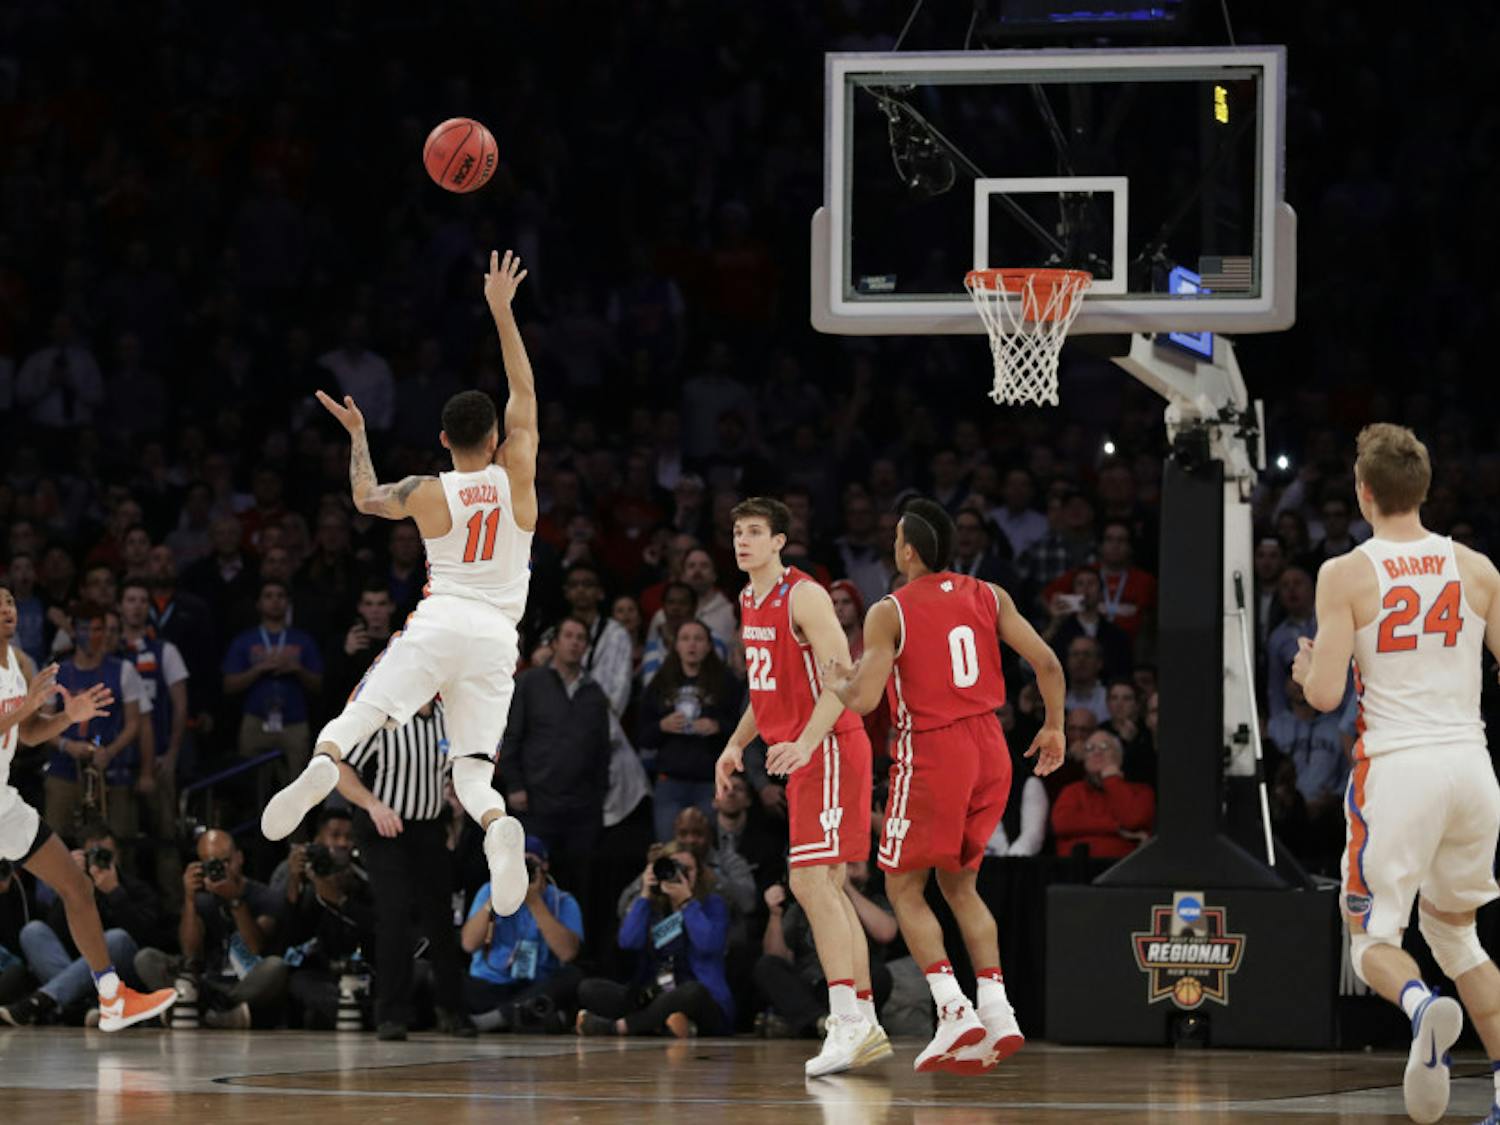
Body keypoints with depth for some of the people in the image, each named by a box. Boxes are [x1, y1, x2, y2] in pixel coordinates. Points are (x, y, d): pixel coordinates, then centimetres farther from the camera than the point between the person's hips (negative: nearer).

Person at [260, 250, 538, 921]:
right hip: (496, 634, 1)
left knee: (363, 710, -3)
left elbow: (366, 499, 25)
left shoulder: (427, 493, 4)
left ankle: (322, 764, -37)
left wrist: (357, 435, 38)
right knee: (472, 767, -1)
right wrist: (501, 311, 18)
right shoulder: (516, 479, 5)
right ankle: (498, 825, -34)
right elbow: (525, 396, 16)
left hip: (439, 620, -1)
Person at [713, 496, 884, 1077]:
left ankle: (848, 1022, -21)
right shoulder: (750, 603, 15)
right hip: (800, 753, 10)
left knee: (810, 881, -17)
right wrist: (737, 743, 18)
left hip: (830, 747, -10)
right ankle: (866, 1025, 13)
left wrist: (806, 741, -32)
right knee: (828, 888, 10)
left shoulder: (804, 597, -13)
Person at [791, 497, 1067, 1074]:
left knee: (905, 888, 9)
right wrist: (1054, 726, 15)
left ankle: (953, 1010, -8)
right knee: (959, 884, 18)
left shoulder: (888, 613, -8)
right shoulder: (989, 597, 5)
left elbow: (865, 700, -16)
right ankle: (997, 1012, 5)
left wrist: (836, 684, 7)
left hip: (931, 755, -5)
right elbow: (1046, 663, 0)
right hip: (990, 751, 5)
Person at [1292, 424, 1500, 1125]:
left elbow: (1324, 696, -11)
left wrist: (1305, 670, 13)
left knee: (1372, 936, 6)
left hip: (1396, 767, -4)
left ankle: (1421, 1005, -29)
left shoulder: (1346, 575, -5)